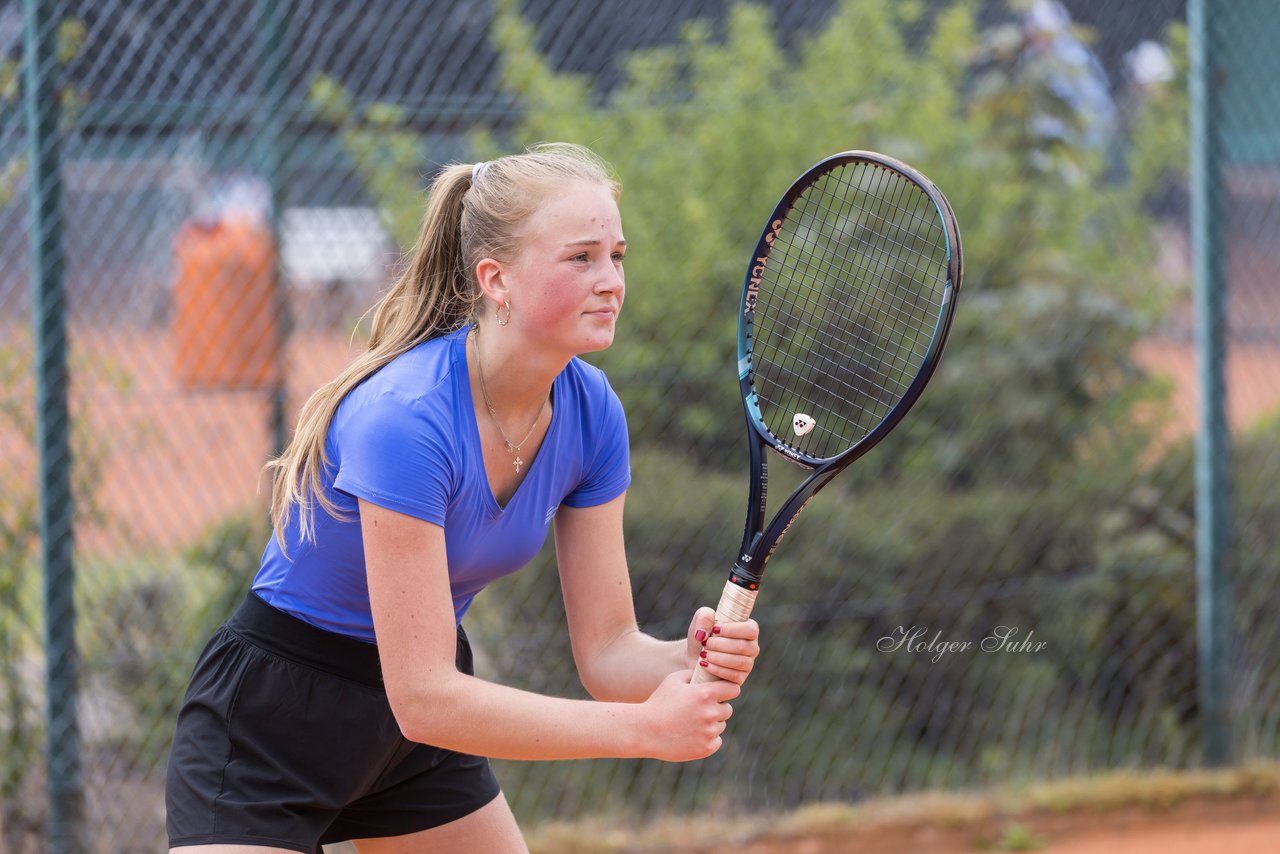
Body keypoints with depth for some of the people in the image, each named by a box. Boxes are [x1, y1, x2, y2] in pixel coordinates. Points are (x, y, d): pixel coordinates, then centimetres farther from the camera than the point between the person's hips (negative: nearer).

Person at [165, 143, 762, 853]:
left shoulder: (591, 413, -10)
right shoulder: (405, 417, -31)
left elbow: (607, 650, -5)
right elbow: (421, 697, -32)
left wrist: (693, 660, -28)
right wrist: (645, 728, -34)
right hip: (271, 726, -7)